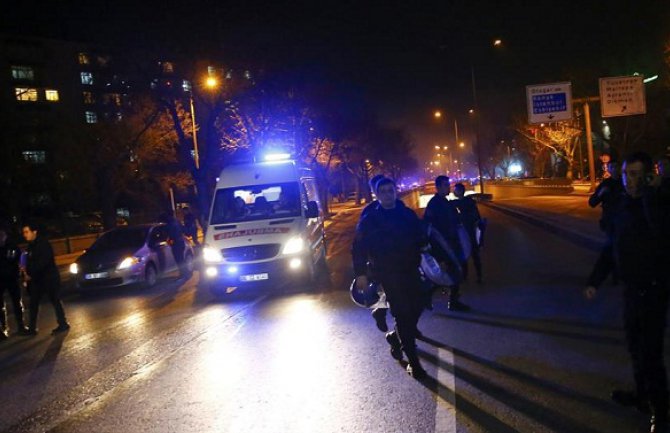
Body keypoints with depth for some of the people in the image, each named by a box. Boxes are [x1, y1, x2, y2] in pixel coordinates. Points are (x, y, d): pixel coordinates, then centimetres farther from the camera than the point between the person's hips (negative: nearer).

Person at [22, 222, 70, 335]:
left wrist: (30, 274, -24)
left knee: (55, 300, -1)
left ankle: (63, 324, 8)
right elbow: (30, 262, 16)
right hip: (37, 279, 8)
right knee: (33, 302, 7)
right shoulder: (31, 246, 11)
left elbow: (42, 262, -24)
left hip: (49, 277, -8)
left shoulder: (43, 244, -15)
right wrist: (27, 273, -3)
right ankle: (32, 328, 12)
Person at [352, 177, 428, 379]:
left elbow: (422, 238, 16)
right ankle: (413, 361, 0)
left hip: (411, 270, 5)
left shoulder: (408, 214, 9)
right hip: (388, 274, -4)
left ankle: (395, 336, 37)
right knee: (402, 314, -6)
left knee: (416, 307, 7)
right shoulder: (369, 219, -1)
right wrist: (361, 273, -8)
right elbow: (358, 248, -2)